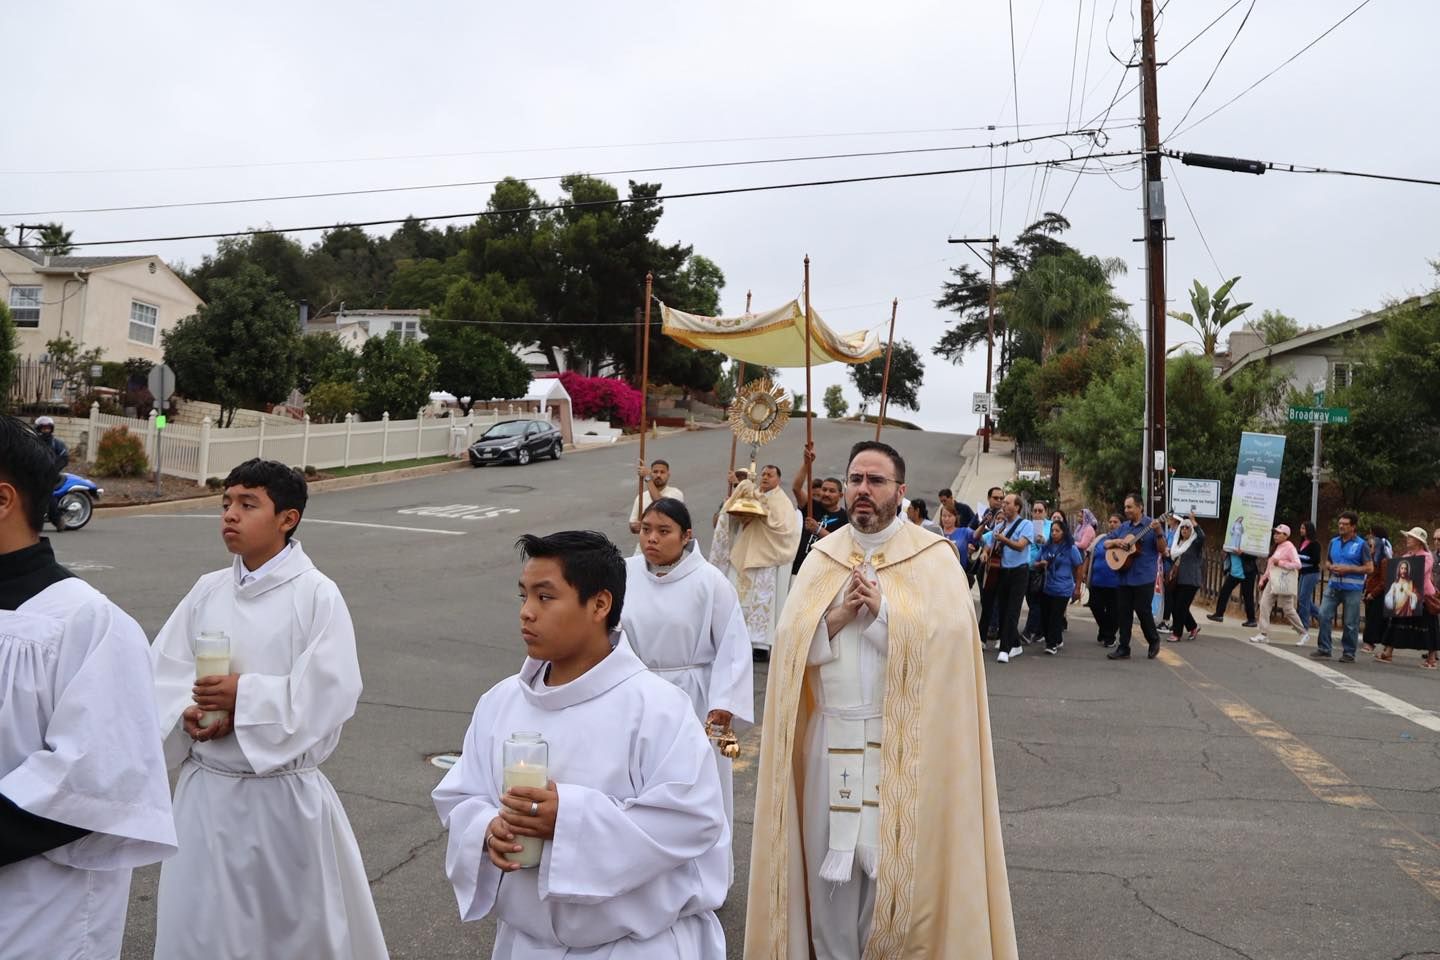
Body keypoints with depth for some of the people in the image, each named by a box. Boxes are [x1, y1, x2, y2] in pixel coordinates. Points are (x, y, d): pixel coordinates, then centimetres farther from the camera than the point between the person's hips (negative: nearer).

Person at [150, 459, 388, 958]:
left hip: (283, 791, -4)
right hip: (207, 788, 5)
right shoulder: (207, 590, 2)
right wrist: (189, 713, -14)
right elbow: (162, 673, 4)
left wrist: (244, 696, -21)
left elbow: (330, 692, -19)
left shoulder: (317, 594, -13)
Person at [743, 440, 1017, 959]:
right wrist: (838, 617, -14)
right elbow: (793, 645, 2)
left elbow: (947, 639, -12)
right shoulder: (822, 558, 8)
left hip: (905, 740, -3)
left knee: (898, 863, 3)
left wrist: (882, 610, -18)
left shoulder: (934, 558, -2)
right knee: (829, 863, 9)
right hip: (831, 736, 3)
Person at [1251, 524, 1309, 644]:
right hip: (1273, 581, 8)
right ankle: (1264, 634, -4)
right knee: (1264, 604, -4)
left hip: (1284, 582, -8)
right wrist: (1264, 578, 17)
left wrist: (1280, 563, -19)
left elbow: (1297, 565, -18)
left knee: (1288, 609, -2)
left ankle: (1304, 634, 16)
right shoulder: (1278, 547, 17)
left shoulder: (1289, 547, -9)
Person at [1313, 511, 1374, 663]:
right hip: (1333, 586, 4)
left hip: (1352, 589, -4)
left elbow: (1370, 568, -5)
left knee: (1350, 623, 1)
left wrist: (1348, 569, -15)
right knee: (1324, 615, -6)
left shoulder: (1361, 545, -3)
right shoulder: (1334, 542, 11)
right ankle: (1323, 649, 3)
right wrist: (1331, 567, -2)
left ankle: (1348, 653, 12)